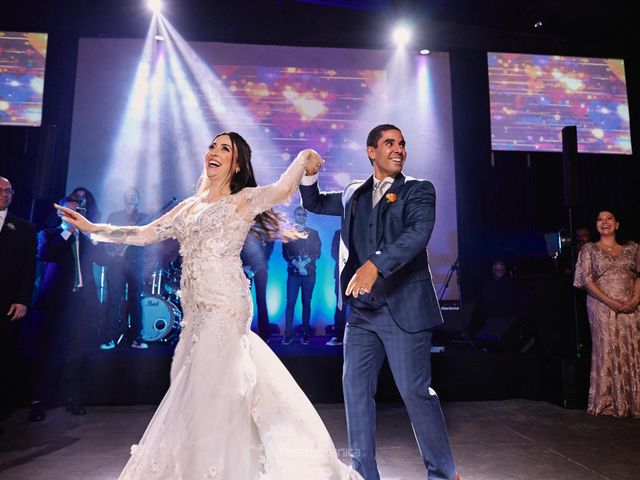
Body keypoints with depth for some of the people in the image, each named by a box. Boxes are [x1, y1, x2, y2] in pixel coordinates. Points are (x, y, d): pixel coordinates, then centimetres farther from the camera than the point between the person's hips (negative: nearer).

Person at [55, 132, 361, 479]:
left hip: (224, 307, -7)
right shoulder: (190, 206, 17)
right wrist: (92, 227, 19)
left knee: (211, 391, -2)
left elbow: (282, 190, -23)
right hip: (197, 311, 7)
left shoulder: (243, 200, -2)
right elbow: (145, 234, 19)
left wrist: (304, 156, -12)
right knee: (192, 390, 14)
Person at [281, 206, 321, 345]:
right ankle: (288, 334, -4)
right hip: (293, 272, 0)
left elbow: (317, 252, 5)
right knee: (290, 302, -6)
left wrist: (306, 262, -12)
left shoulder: (313, 233, 12)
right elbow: (285, 252, 4)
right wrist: (294, 262, -14)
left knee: (306, 303, 1)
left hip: (309, 272, 0)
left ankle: (305, 334, 4)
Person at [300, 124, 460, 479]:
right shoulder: (354, 194, 16)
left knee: (415, 392, 1)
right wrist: (309, 175, 7)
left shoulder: (418, 190, 1)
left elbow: (417, 233, -17)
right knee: (355, 389, 8)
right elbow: (314, 204, 28)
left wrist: (375, 265, -31)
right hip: (361, 310, 5)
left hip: (404, 307, -5)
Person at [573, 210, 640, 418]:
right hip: (602, 307, -2)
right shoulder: (589, 249, 6)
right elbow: (587, 280, -3)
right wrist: (611, 302, -12)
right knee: (607, 351, -2)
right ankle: (608, 403, 6)